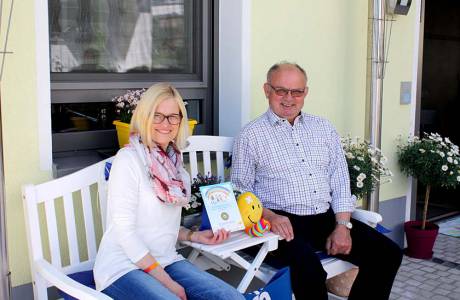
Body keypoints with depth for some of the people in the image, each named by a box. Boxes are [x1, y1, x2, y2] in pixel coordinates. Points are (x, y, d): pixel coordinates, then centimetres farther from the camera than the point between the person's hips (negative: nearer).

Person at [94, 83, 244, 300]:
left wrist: (194, 236, 1)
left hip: (166, 262, 7)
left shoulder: (174, 163, 10)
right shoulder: (128, 159, -12)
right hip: (124, 267, -6)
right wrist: (166, 281, -17)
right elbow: (124, 229, -16)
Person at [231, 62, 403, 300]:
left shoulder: (323, 128, 16)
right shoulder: (251, 135, 2)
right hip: (283, 222, -5)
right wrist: (270, 216, -19)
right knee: (309, 269, -34)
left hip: (327, 217, 5)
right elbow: (241, 191, -1)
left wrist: (343, 226, -3)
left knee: (388, 253, -12)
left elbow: (340, 181, 11)